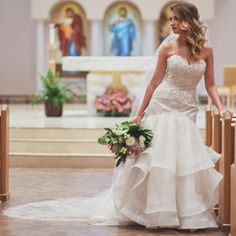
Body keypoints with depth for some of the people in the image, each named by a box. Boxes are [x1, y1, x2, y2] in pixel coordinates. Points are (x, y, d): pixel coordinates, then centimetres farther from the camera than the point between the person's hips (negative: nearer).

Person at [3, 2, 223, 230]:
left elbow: (210, 84, 5)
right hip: (161, 106, -1)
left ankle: (186, 212, 10)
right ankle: (155, 210, 13)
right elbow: (155, 81, 4)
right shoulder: (168, 47, 1)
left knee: (185, 159, -4)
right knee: (155, 157, -1)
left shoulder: (206, 49, 2)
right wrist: (139, 113, 3)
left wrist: (220, 108, -10)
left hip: (186, 111, 1)